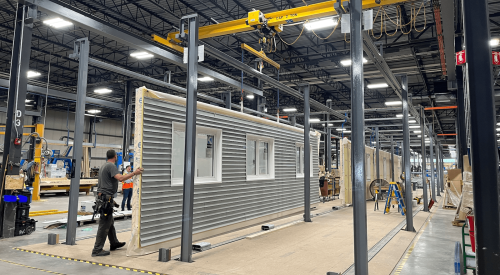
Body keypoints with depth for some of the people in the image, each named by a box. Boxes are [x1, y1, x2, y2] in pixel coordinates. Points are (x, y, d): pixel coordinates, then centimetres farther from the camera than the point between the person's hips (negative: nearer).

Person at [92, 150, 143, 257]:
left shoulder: (103, 166, 19)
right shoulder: (111, 166, -13)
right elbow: (121, 178, -29)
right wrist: (134, 173, -23)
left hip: (102, 197, 11)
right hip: (106, 199, -11)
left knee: (110, 223, 19)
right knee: (104, 225, -5)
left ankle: (114, 243, 30)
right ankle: (97, 250, -1)